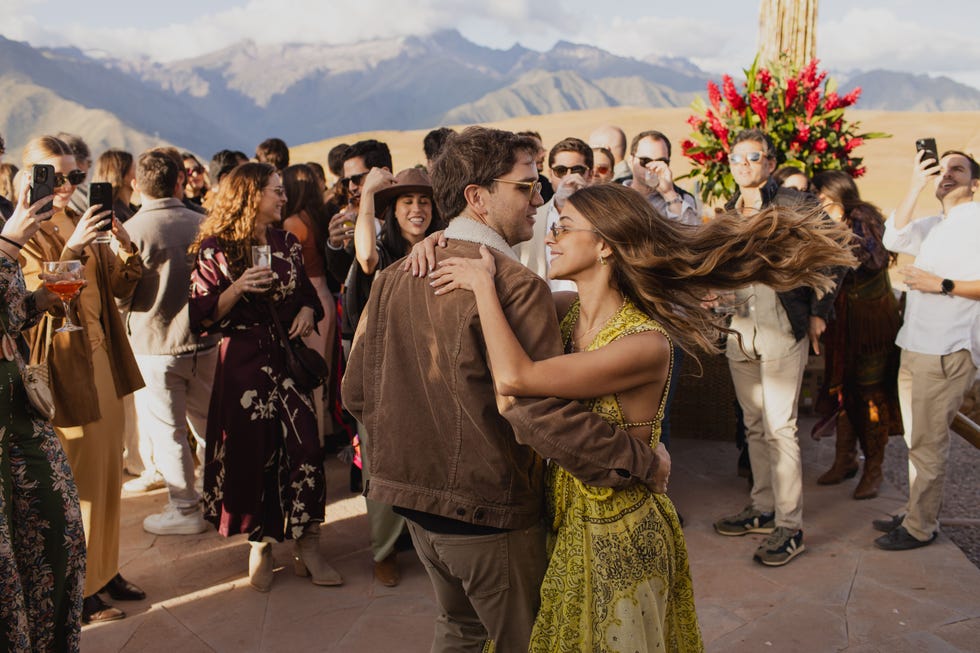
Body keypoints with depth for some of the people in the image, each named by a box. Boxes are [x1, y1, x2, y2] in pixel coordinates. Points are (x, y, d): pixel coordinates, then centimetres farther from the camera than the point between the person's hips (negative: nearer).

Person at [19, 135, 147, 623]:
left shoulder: (82, 223, 13)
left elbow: (121, 288, 10)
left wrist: (125, 248, -9)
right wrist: (72, 249, -29)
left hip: (103, 360, 7)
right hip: (62, 367, -7)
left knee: (108, 473, 14)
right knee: (75, 482, -2)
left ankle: (105, 569, 28)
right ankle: (79, 594, 10)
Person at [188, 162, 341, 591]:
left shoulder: (287, 243, 11)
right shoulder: (215, 249, -2)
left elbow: (307, 293, 21)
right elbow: (201, 317, -7)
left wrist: (307, 310, -1)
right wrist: (238, 288, -21)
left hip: (289, 357, 4)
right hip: (242, 363, -3)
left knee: (305, 448, -6)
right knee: (253, 453, 1)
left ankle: (307, 548, 5)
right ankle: (259, 546, 21)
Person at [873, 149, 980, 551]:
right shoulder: (933, 226, 19)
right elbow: (893, 239, 1)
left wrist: (942, 284, -18)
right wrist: (915, 186, -4)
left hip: (946, 350, -8)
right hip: (915, 348, 8)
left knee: (927, 442, -3)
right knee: (918, 439, 13)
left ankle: (920, 528, 6)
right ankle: (914, 512, 23)